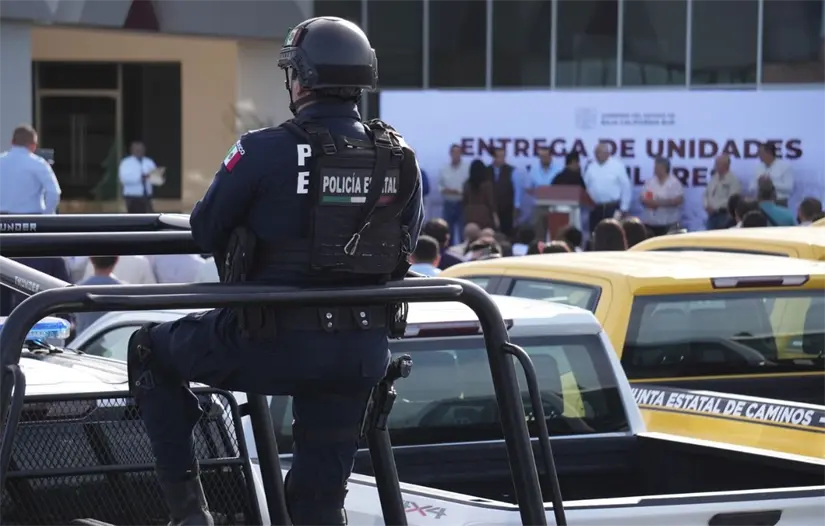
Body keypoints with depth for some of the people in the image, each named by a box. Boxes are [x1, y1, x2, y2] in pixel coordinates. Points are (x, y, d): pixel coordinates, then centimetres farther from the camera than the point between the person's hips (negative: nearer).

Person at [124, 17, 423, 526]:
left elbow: (205, 232, -2)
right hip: (363, 351, 4)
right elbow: (407, 240, 14)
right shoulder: (401, 159, 1)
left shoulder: (266, 151, -13)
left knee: (148, 349, 20)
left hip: (273, 346, -4)